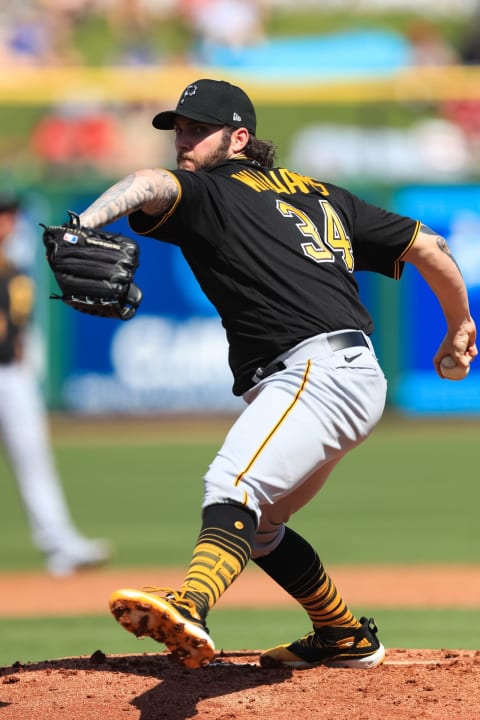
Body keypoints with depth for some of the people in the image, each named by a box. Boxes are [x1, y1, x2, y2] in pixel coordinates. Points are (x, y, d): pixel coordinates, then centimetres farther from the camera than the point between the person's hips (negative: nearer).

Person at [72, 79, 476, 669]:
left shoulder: (212, 194, 2)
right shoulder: (321, 196, 24)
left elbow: (153, 184, -22)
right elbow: (429, 248, 26)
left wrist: (84, 225, -40)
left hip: (317, 371, -9)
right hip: (354, 381, 10)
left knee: (232, 487, -33)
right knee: (256, 528, 27)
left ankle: (190, 608, -60)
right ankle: (347, 638, 38)